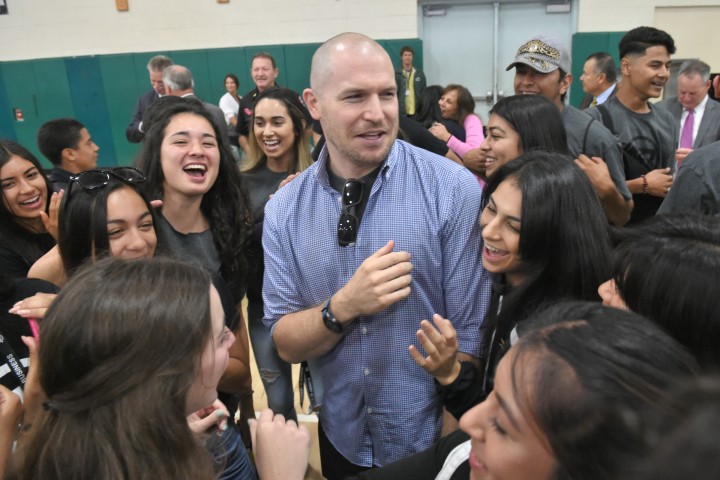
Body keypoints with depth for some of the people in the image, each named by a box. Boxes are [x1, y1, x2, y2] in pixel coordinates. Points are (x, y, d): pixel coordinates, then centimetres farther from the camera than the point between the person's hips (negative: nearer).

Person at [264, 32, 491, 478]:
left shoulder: (454, 189, -17)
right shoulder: (283, 209, -9)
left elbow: (470, 334, -13)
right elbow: (286, 343, -7)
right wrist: (343, 306, -24)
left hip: (431, 438, -2)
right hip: (339, 437, 3)